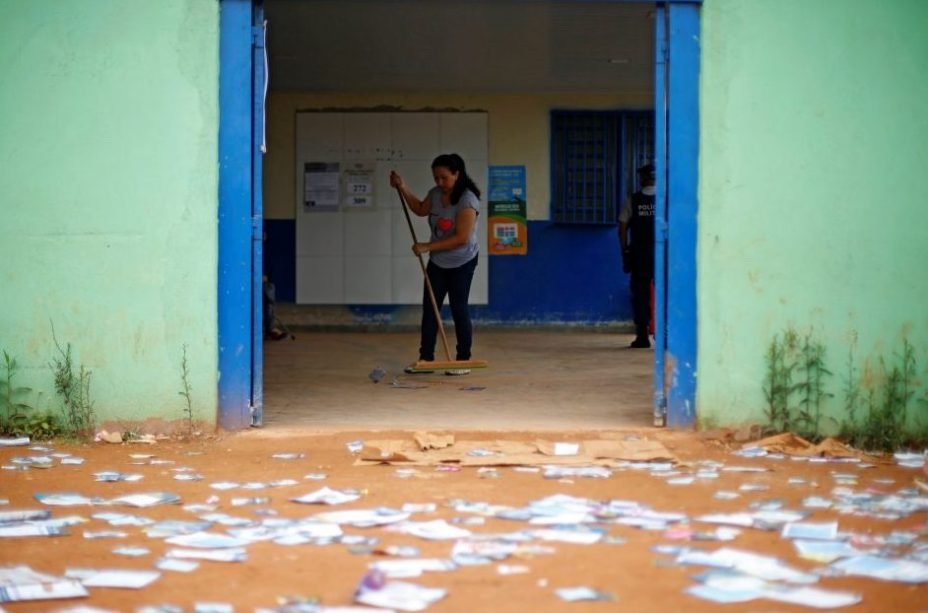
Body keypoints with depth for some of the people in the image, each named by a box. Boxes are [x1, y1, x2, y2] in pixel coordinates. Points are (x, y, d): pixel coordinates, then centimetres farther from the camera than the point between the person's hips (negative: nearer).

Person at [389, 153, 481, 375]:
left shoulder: (467, 200, -24)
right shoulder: (436, 193, -1)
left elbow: (461, 238, -28)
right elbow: (421, 209, 20)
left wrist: (427, 247, -24)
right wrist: (403, 188, 8)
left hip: (461, 264, -7)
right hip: (437, 262, 7)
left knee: (459, 309, -1)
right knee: (429, 309, 4)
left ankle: (463, 361, 8)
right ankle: (426, 357, 9)